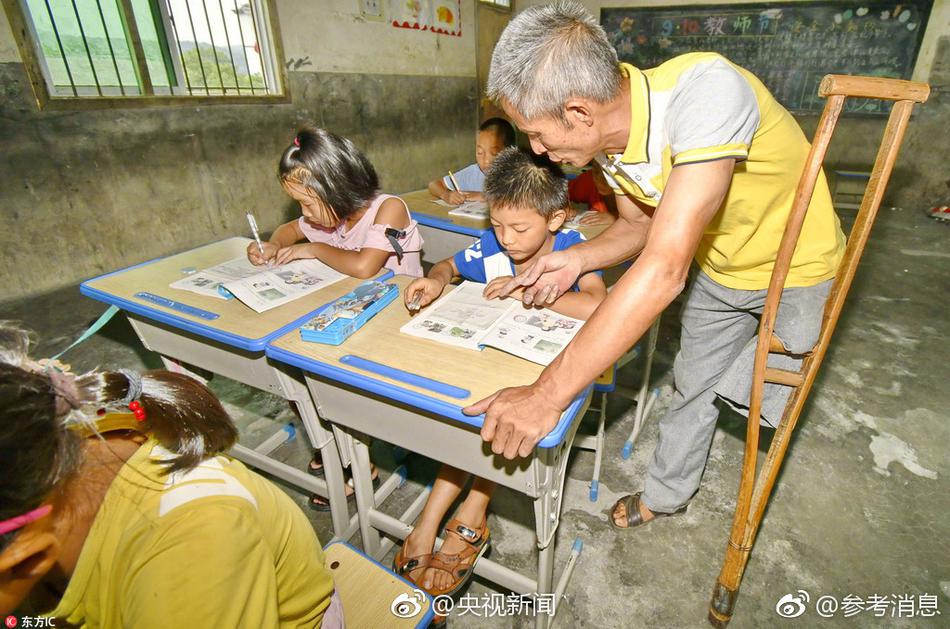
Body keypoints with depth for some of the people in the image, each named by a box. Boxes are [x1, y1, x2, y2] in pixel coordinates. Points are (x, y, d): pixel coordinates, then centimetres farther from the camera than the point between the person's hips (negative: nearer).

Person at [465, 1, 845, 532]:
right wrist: (577, 259, -22)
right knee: (692, 383, 14)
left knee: (751, 392, 6)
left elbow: (665, 268, -47)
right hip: (716, 267, 6)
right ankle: (667, 494, 37)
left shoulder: (706, 90, -40)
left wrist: (547, 395, -47)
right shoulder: (607, 140, -16)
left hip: (794, 269, -5)